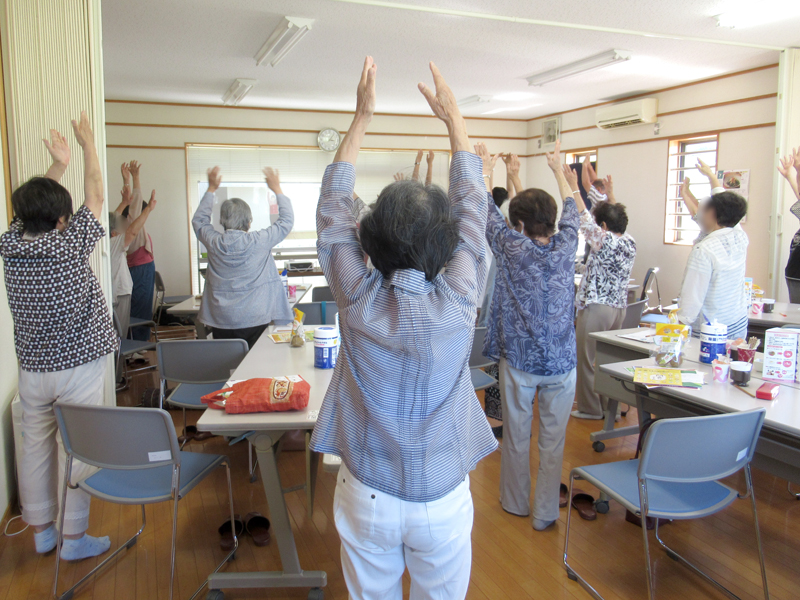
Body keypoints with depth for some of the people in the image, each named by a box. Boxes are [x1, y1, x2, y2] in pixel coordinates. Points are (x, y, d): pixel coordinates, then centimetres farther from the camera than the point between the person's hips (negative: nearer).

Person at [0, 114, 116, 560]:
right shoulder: (69, 246, -17)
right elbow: (95, 197, -6)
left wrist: (57, 167, 23)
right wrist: (88, 143, 6)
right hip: (79, 366, -5)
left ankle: (41, 531, 29)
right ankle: (73, 538, 14)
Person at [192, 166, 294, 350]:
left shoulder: (214, 243, -2)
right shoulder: (259, 241, -11)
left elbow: (199, 219, 20)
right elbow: (287, 220, 3)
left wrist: (211, 189, 25)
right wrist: (277, 189, 12)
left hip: (221, 322, 3)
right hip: (255, 320, -3)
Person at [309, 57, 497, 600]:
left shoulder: (358, 298, -18)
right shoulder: (457, 300, -19)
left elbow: (333, 208, -3)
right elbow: (472, 206, -4)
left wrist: (362, 117, 2)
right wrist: (453, 117, 7)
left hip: (367, 494, 1)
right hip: (442, 499, 0)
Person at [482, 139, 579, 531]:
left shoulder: (512, 248, -10)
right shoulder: (565, 247, -4)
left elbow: (486, 212, 4)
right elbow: (571, 212, 16)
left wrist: (482, 169, 20)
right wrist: (557, 169, 29)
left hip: (519, 360, -1)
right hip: (561, 362, 2)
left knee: (516, 436, 14)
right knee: (553, 440, 10)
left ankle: (516, 503, 31)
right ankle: (545, 513, 20)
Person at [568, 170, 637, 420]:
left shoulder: (605, 242, -16)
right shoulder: (630, 242, 6)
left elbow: (584, 218, -15)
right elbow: (618, 217, 21)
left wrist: (573, 186, -10)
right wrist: (610, 193, 29)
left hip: (596, 308, -8)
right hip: (620, 307, 8)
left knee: (587, 360, 2)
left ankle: (590, 408, 9)